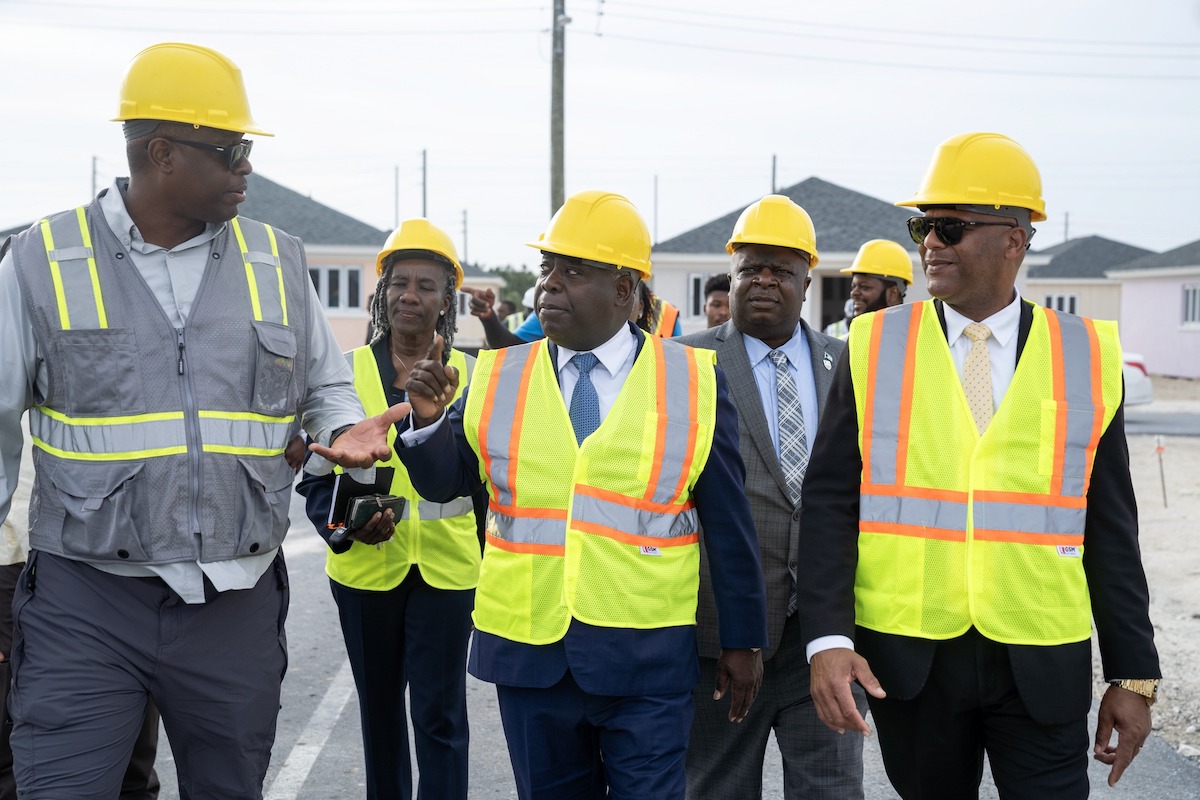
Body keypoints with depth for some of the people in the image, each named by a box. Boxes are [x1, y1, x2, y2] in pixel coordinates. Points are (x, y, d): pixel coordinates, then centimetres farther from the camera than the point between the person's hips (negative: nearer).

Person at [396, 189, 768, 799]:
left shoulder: (694, 381, -2)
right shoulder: (497, 377, 4)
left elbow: (728, 523, 1)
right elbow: (443, 482, 4)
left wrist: (743, 640, 4)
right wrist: (428, 420, -16)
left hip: (648, 658, -2)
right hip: (529, 653, 3)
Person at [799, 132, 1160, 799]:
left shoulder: (1088, 359, 0)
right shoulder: (875, 348, 0)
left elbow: (1110, 528, 3)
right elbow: (830, 501, -3)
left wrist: (1134, 674, 3)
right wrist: (828, 639, -14)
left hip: (1043, 665, 0)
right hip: (905, 659, 1)